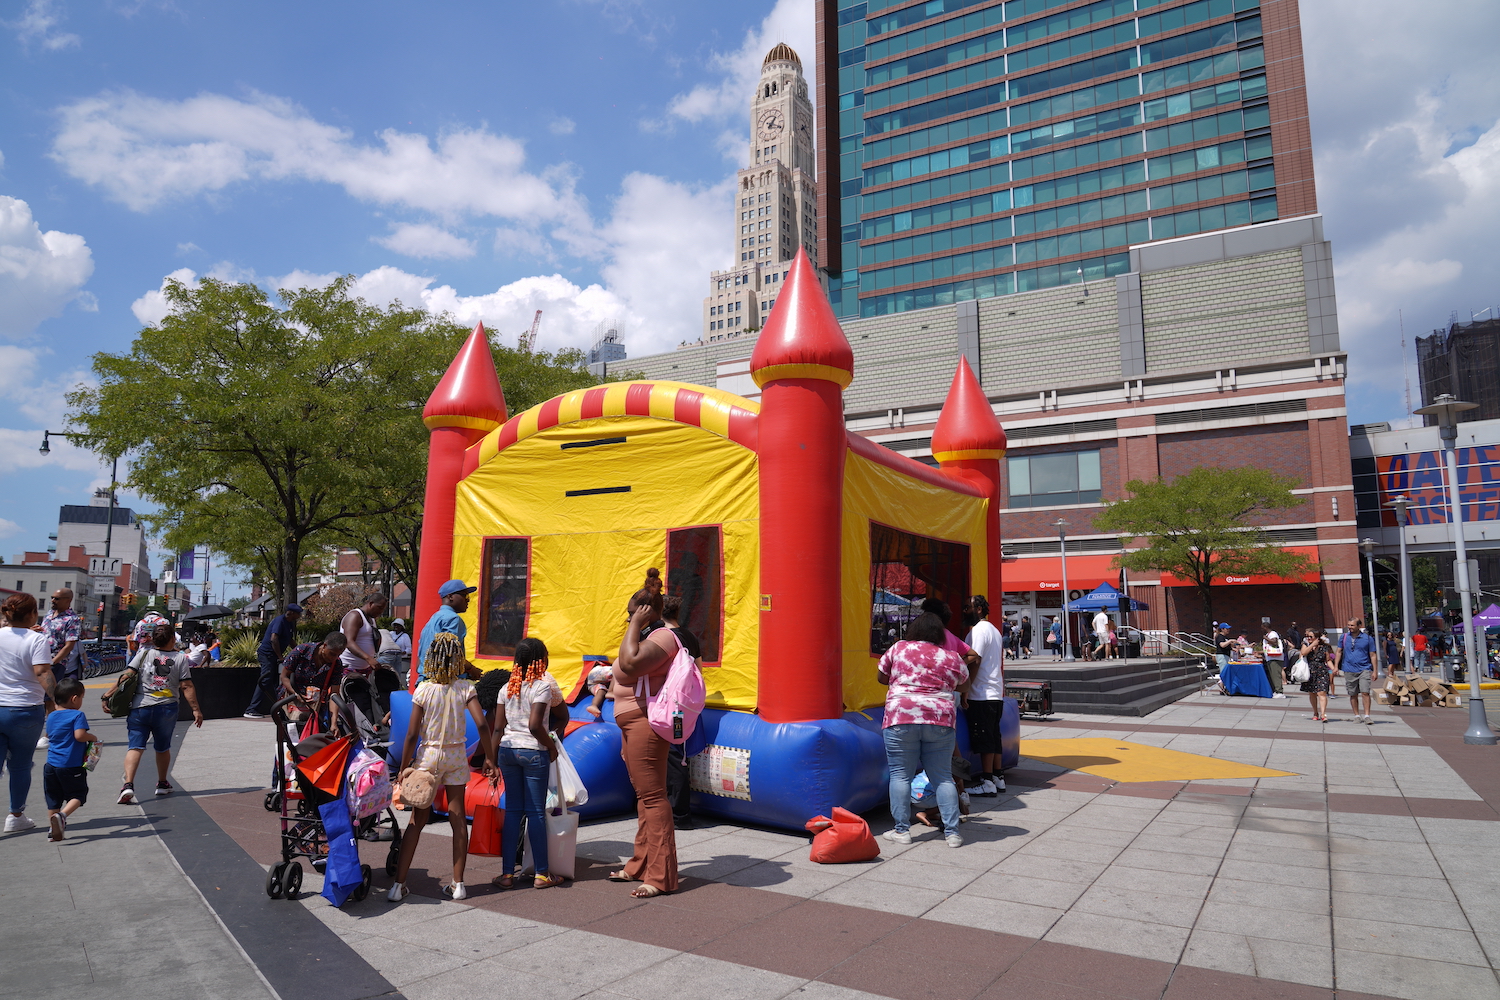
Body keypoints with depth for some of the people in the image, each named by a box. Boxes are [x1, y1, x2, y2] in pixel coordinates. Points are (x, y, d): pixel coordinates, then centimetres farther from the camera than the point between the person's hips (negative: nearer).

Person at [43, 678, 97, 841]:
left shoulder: (51, 716, 11)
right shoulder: (77, 715, -12)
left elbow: (48, 736, 22)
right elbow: (79, 735, -23)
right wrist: (92, 737, -6)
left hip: (51, 765, 6)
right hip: (72, 766, -6)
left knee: (53, 799, 14)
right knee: (77, 796, 4)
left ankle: (53, 830, 16)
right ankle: (62, 815, -20)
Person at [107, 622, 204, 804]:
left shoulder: (144, 653, 1)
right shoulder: (181, 658, -1)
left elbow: (126, 676, -7)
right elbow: (187, 687, -4)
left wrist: (107, 695, -3)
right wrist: (196, 709, 1)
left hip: (140, 708, 0)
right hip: (167, 709, 0)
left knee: (135, 746, -2)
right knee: (163, 748, 18)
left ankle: (128, 785, -20)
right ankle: (162, 784, 32)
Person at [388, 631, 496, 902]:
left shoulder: (424, 690, -8)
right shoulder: (465, 687, -7)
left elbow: (412, 734, -9)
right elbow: (482, 725, -14)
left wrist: (403, 768, 0)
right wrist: (489, 758, -3)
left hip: (428, 756, -1)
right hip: (456, 757, 1)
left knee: (417, 821, 7)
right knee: (458, 819, 9)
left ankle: (398, 884, 8)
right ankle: (458, 884, 14)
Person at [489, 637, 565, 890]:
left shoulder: (508, 686, 7)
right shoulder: (542, 685, -11)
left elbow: (497, 726, 6)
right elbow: (535, 726, -20)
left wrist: (493, 759, 12)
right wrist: (551, 746, -6)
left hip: (507, 750, 5)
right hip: (533, 752, -5)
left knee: (512, 810, 11)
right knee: (536, 812, 2)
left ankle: (507, 873, 14)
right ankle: (542, 874, 10)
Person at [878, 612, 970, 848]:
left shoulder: (898, 649, 4)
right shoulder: (951, 658, 8)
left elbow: (881, 677, 15)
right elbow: (964, 684, 25)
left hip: (901, 717, -2)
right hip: (939, 720, 2)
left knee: (900, 775, 5)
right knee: (943, 776, 9)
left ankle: (902, 830, 7)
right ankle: (952, 832, 10)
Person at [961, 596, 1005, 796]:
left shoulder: (978, 630, -12)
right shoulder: (994, 630, 19)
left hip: (981, 695, -10)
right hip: (996, 694, 10)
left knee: (983, 739, -6)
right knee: (994, 736, 13)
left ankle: (987, 782, -3)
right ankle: (997, 778, 18)